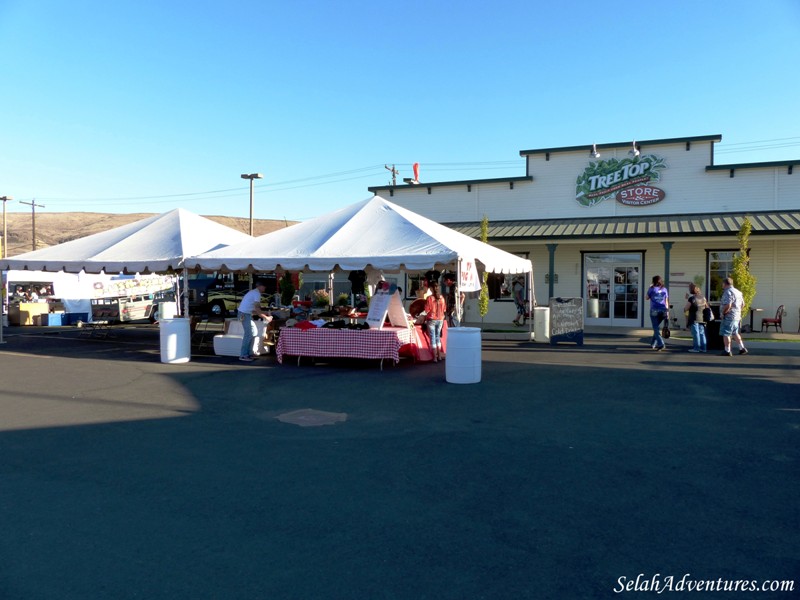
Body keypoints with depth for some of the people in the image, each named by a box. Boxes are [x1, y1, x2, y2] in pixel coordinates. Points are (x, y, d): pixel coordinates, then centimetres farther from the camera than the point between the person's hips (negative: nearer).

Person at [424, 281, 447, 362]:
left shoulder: (429, 298, -14)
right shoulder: (441, 298, -2)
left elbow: (427, 310, -12)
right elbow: (444, 309, 6)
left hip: (432, 320, -4)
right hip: (440, 320, 4)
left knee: (433, 338, 2)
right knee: (438, 337, 17)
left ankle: (435, 357, 3)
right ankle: (439, 356, 22)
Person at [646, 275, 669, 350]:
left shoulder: (652, 289, -2)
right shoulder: (664, 289, 8)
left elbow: (647, 298, 12)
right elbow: (666, 301, 7)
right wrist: (667, 312, 9)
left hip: (654, 310, -4)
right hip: (663, 310, 4)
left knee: (656, 329, -3)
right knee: (657, 327, 18)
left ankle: (661, 344, -17)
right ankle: (653, 344, 24)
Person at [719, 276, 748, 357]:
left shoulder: (728, 292, -18)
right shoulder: (738, 292, 13)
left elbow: (728, 306, -26)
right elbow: (742, 304, 20)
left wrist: (723, 312, -13)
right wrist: (738, 311, 21)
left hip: (729, 317, -9)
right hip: (737, 316, 10)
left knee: (726, 334, -2)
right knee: (735, 333, 21)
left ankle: (727, 351, 1)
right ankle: (742, 348, 22)